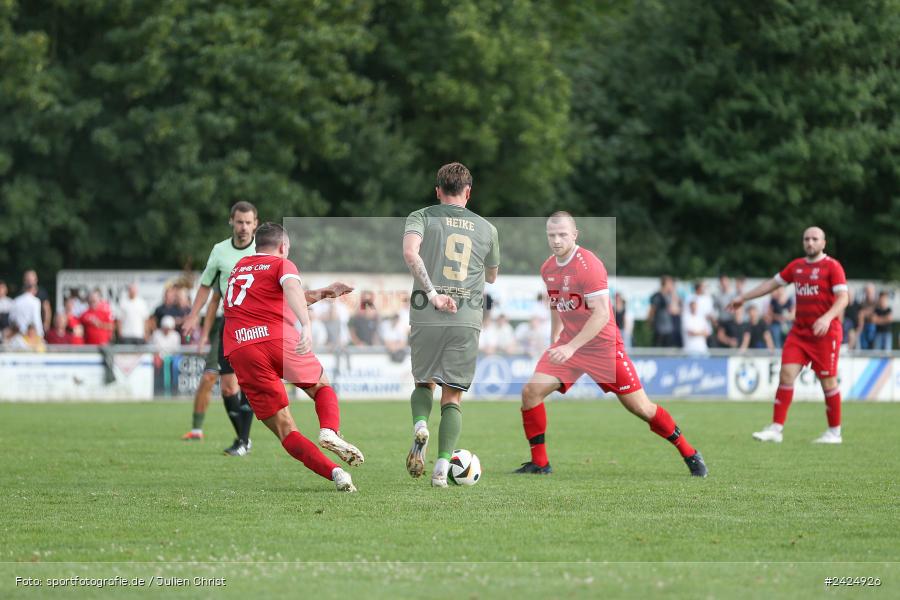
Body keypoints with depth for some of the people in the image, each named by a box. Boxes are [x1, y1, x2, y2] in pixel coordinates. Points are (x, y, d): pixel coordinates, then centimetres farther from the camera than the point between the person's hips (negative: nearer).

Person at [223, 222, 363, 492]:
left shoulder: (238, 267, 28)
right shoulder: (282, 264, 10)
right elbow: (291, 288, -14)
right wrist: (306, 325, -30)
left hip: (239, 352, 3)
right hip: (279, 339, -3)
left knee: (285, 431, 3)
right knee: (323, 387, 25)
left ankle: (334, 472, -15)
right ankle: (330, 431, -6)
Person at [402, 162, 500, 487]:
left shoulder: (422, 217, 4)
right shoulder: (486, 229, 12)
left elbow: (410, 253, -16)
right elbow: (492, 277, 25)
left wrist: (433, 293, -15)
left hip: (426, 315, -1)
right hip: (468, 319, 1)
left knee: (424, 381, 19)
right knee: (452, 395, 6)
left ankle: (419, 425, -11)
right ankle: (442, 466, -8)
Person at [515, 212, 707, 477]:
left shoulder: (588, 264, -20)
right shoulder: (548, 269, 4)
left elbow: (601, 314, -25)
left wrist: (570, 348, -31)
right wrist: (554, 343, 13)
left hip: (603, 344, -6)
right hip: (567, 345, 6)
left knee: (640, 407, -3)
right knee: (531, 392, -11)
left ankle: (690, 455, 14)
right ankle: (539, 464, 0)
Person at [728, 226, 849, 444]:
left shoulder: (832, 266, -6)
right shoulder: (797, 266, 12)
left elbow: (843, 297, -14)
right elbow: (772, 283, 23)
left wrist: (827, 318, -30)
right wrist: (743, 297, 23)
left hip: (825, 333, -5)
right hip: (799, 332, 5)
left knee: (828, 381, -1)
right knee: (786, 374, -6)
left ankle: (834, 432, 12)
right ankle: (776, 428, -6)